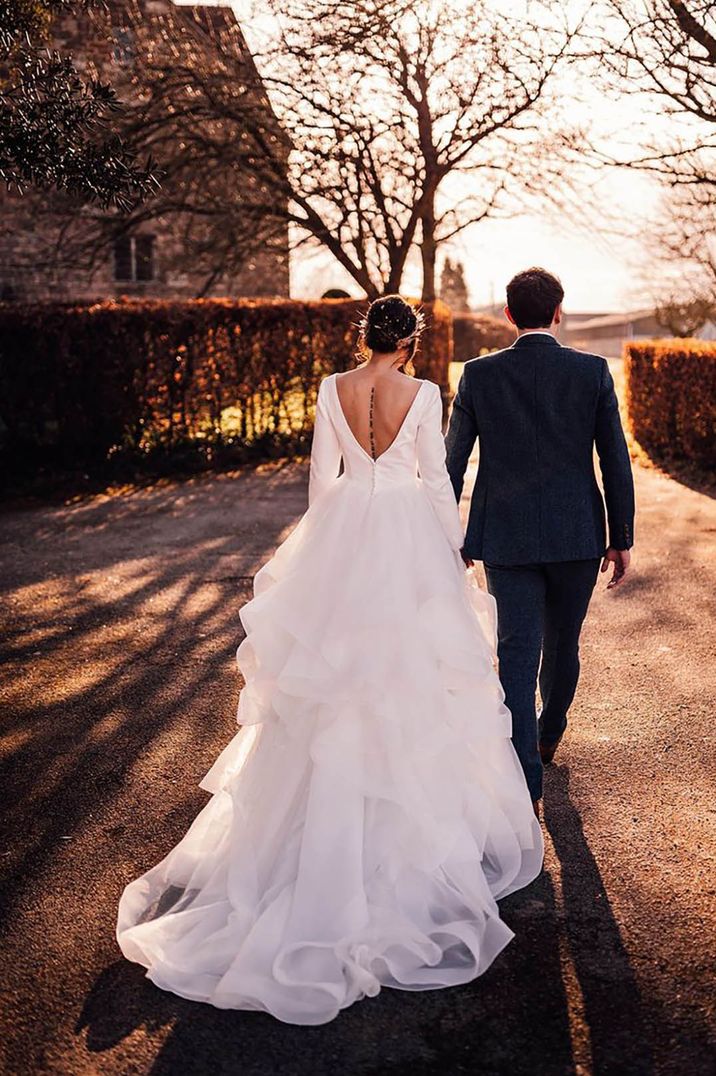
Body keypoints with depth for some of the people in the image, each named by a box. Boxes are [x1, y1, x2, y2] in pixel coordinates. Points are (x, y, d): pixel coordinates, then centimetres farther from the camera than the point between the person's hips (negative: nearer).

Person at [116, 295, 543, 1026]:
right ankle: (413, 807, 19)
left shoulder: (331, 390, -1)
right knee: (411, 669, 8)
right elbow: (437, 479, -5)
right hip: (409, 533, -2)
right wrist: (454, 550, 7)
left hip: (344, 530, 3)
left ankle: (341, 809, 25)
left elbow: (321, 474, 4)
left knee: (340, 669, 13)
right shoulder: (422, 394, -8)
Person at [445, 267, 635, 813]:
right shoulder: (593, 372, -4)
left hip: (506, 538, -1)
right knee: (563, 645, 20)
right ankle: (549, 736, 44)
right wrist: (622, 538, 5)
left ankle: (526, 783, -4)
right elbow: (615, 460, -3)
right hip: (577, 537, 1)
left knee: (517, 653, 2)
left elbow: (453, 461, 0)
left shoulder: (479, 374, -3)